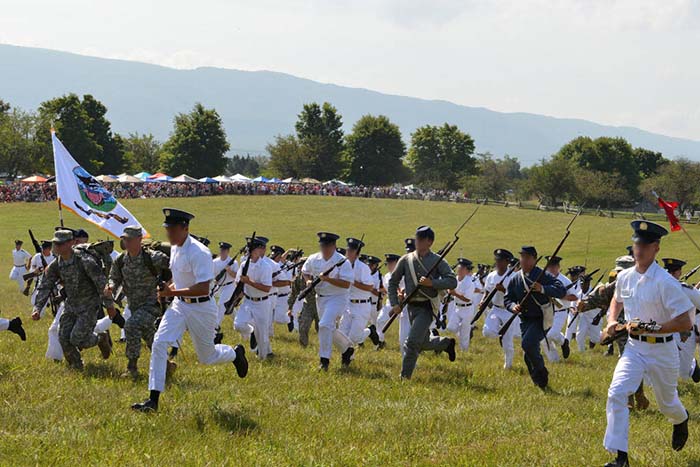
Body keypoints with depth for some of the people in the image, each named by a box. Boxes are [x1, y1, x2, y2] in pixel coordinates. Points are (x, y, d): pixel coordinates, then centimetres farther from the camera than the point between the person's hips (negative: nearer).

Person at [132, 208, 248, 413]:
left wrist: (173, 292, -31)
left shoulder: (199, 253, -23)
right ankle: (153, 399, -13)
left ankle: (236, 354, 45)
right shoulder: (175, 248, 4)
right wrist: (168, 289, 2)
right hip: (179, 305, 7)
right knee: (159, 343, -12)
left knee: (207, 356, 10)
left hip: (201, 308, -7)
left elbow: (203, 288, -28)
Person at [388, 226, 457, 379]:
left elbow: (452, 281, -11)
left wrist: (432, 283, -24)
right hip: (412, 306, 5)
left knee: (412, 342, -13)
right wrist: (394, 304, 1)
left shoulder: (438, 261, -4)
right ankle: (447, 343, 43)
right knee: (424, 343, 16)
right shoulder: (406, 260, 5)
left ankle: (405, 376, -3)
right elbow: (393, 281, 11)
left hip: (428, 307, -5)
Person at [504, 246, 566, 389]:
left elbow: (561, 291, -20)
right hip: (525, 320, 6)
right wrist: (513, 306, -12)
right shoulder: (515, 279, 5)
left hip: (540, 319, -6)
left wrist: (542, 289, -32)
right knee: (529, 355, 10)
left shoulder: (543, 276, -10)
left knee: (527, 344, -26)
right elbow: (507, 299, 11)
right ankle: (539, 383, 27)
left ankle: (541, 370, -5)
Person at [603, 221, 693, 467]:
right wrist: (612, 321, 5)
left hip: (662, 350, -4)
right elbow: (617, 300, 24)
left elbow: (685, 322, -22)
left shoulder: (665, 282, -20)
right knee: (616, 393, -18)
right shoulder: (624, 277, 0)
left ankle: (681, 421, 55)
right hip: (634, 347, 4)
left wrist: (650, 328, -25)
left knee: (667, 403, 17)